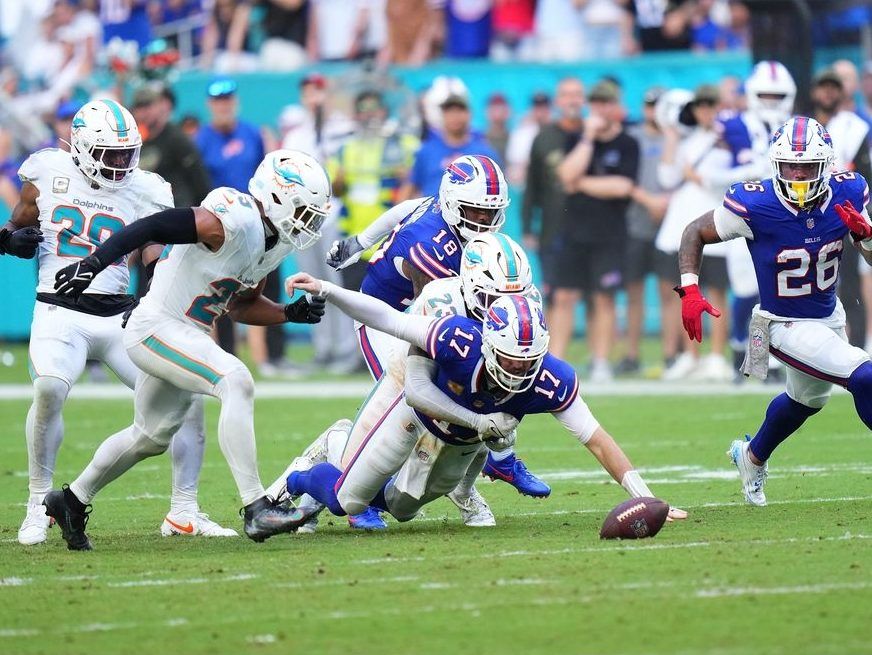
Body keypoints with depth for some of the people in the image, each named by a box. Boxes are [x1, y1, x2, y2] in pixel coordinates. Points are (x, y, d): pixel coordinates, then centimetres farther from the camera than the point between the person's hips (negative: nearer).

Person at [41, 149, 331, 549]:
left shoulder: (273, 243, 7)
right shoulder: (233, 223, -23)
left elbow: (241, 306, 19)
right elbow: (153, 227, -28)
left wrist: (292, 313, 5)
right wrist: (92, 264, -35)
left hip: (185, 336, 11)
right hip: (157, 326, -11)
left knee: (150, 437, 24)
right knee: (236, 384, -27)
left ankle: (72, 501, 42)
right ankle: (256, 509, -29)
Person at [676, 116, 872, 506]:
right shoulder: (755, 206, -28)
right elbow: (695, 233, -12)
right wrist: (689, 291, -22)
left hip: (830, 316, 7)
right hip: (786, 325, -7)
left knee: (807, 398, 31)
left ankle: (751, 457, 57)